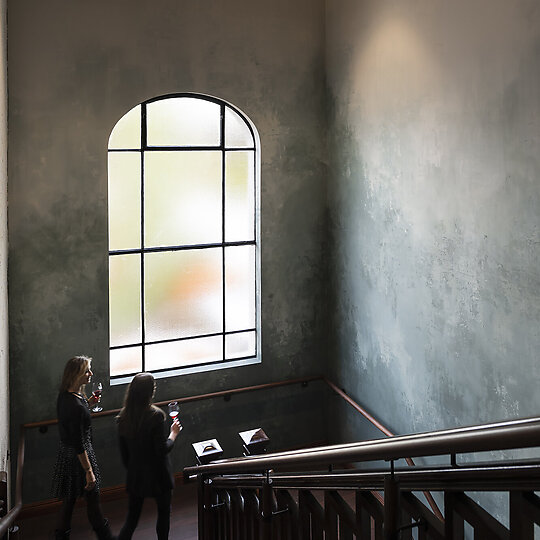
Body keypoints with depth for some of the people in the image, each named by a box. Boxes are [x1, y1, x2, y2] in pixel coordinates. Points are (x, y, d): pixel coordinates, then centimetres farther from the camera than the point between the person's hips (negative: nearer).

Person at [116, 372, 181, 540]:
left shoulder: (124, 416, -4)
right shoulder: (156, 415, -22)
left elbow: (123, 451, 5)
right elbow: (162, 449, -21)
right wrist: (174, 433, -5)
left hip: (135, 474, 5)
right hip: (157, 475, -5)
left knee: (132, 517, 15)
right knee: (164, 513, 17)